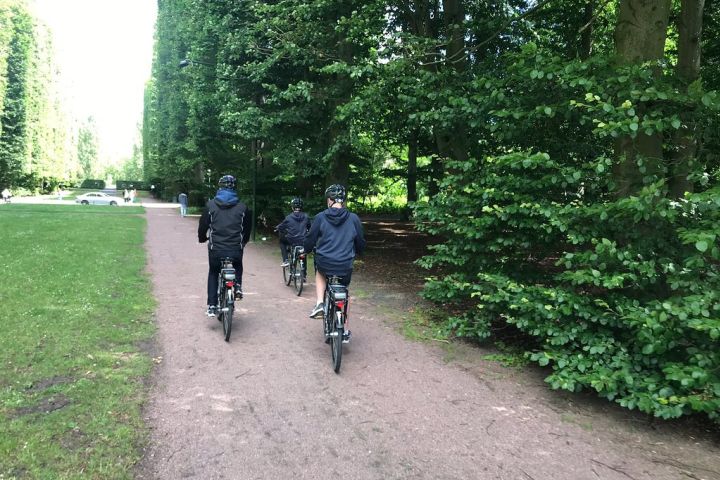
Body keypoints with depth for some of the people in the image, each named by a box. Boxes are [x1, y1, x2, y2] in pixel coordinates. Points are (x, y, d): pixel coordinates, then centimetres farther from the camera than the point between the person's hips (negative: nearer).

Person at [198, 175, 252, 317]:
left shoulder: (210, 205, 0)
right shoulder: (242, 207, 1)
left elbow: (203, 225, 5)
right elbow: (248, 227, 10)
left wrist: (202, 238, 26)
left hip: (216, 249, 0)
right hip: (236, 250, 0)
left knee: (213, 273, 22)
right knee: (238, 268, 33)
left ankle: (212, 306, 13)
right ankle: (238, 285, 7)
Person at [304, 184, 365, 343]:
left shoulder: (320, 217, -5)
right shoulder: (353, 218, -2)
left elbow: (310, 240, 1)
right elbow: (361, 243, 7)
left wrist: (307, 249, 23)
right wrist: (356, 253, 29)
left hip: (325, 264, -1)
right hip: (345, 266, 1)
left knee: (320, 271, 35)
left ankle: (319, 303, 15)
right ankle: (345, 331, 26)